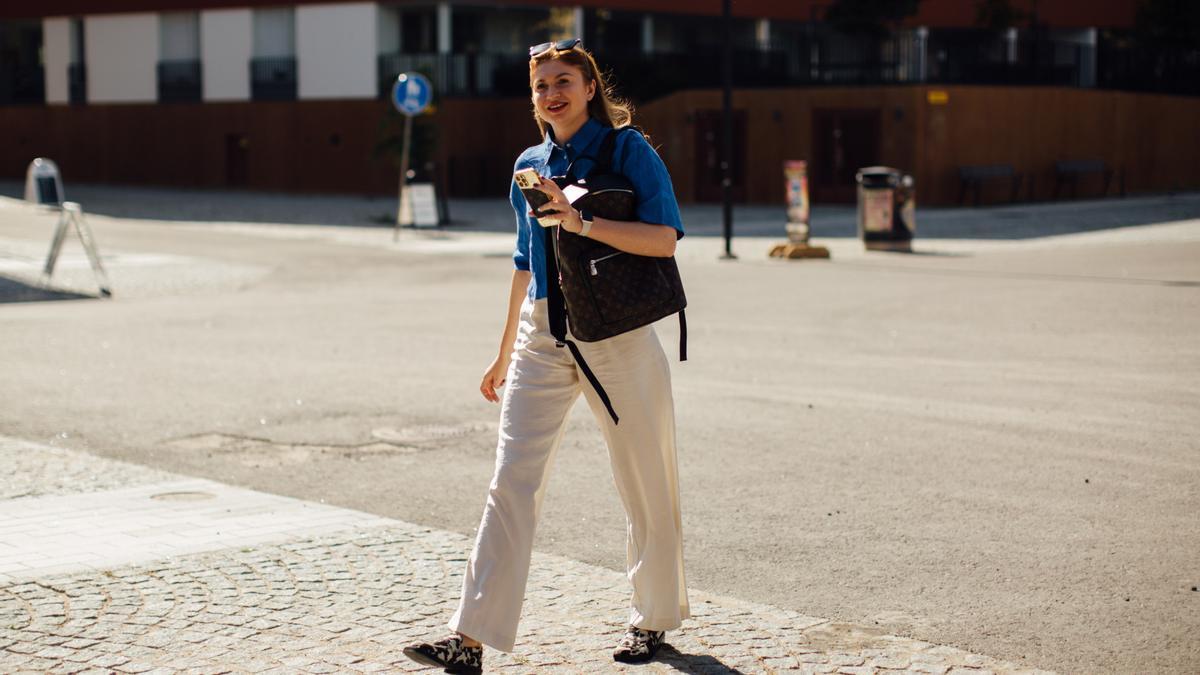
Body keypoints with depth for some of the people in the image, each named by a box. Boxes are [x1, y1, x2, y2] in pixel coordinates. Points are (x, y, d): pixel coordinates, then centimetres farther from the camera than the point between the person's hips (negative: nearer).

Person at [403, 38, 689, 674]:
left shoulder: (628, 150, -4)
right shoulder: (531, 165, 12)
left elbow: (664, 238, -16)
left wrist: (579, 220, -26)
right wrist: (504, 354, 22)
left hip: (616, 333, -4)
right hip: (541, 336, 4)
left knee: (643, 483, 6)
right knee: (511, 483, -5)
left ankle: (654, 619, 25)